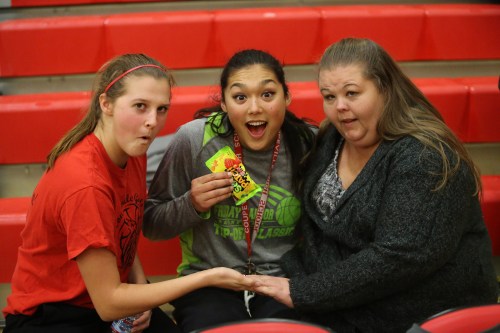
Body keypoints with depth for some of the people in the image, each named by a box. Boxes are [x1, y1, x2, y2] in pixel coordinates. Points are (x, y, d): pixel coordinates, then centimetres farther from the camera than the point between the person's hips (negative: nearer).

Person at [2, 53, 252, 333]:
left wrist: (141, 287, -8)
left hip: (109, 301, 7)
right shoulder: (84, 183, -29)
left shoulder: (133, 153, -6)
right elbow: (108, 303, -25)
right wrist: (208, 277, -23)